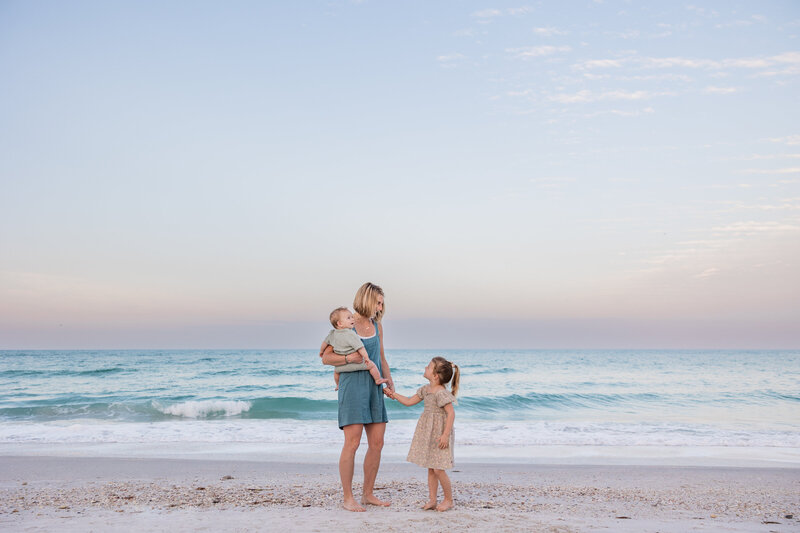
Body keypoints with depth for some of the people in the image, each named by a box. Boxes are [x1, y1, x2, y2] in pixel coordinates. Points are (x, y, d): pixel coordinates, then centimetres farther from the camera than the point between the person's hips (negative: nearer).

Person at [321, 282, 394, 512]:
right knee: (352, 442, -9)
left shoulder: (377, 326, 13)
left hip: (374, 388, 7)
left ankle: (368, 494, 17)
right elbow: (326, 357, -7)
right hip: (352, 386, -7)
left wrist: (389, 380, 2)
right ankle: (348, 498, 1)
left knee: (377, 443, 6)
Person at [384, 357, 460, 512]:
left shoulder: (442, 393, -19)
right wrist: (393, 394, 19)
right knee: (430, 469, 11)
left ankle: (449, 500, 12)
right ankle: (432, 500, 18)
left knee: (438, 469, -5)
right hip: (428, 434, 9)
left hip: (440, 434, -9)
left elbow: (451, 413, -21)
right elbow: (409, 401, 19)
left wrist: (446, 435, -23)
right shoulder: (425, 389, 8)